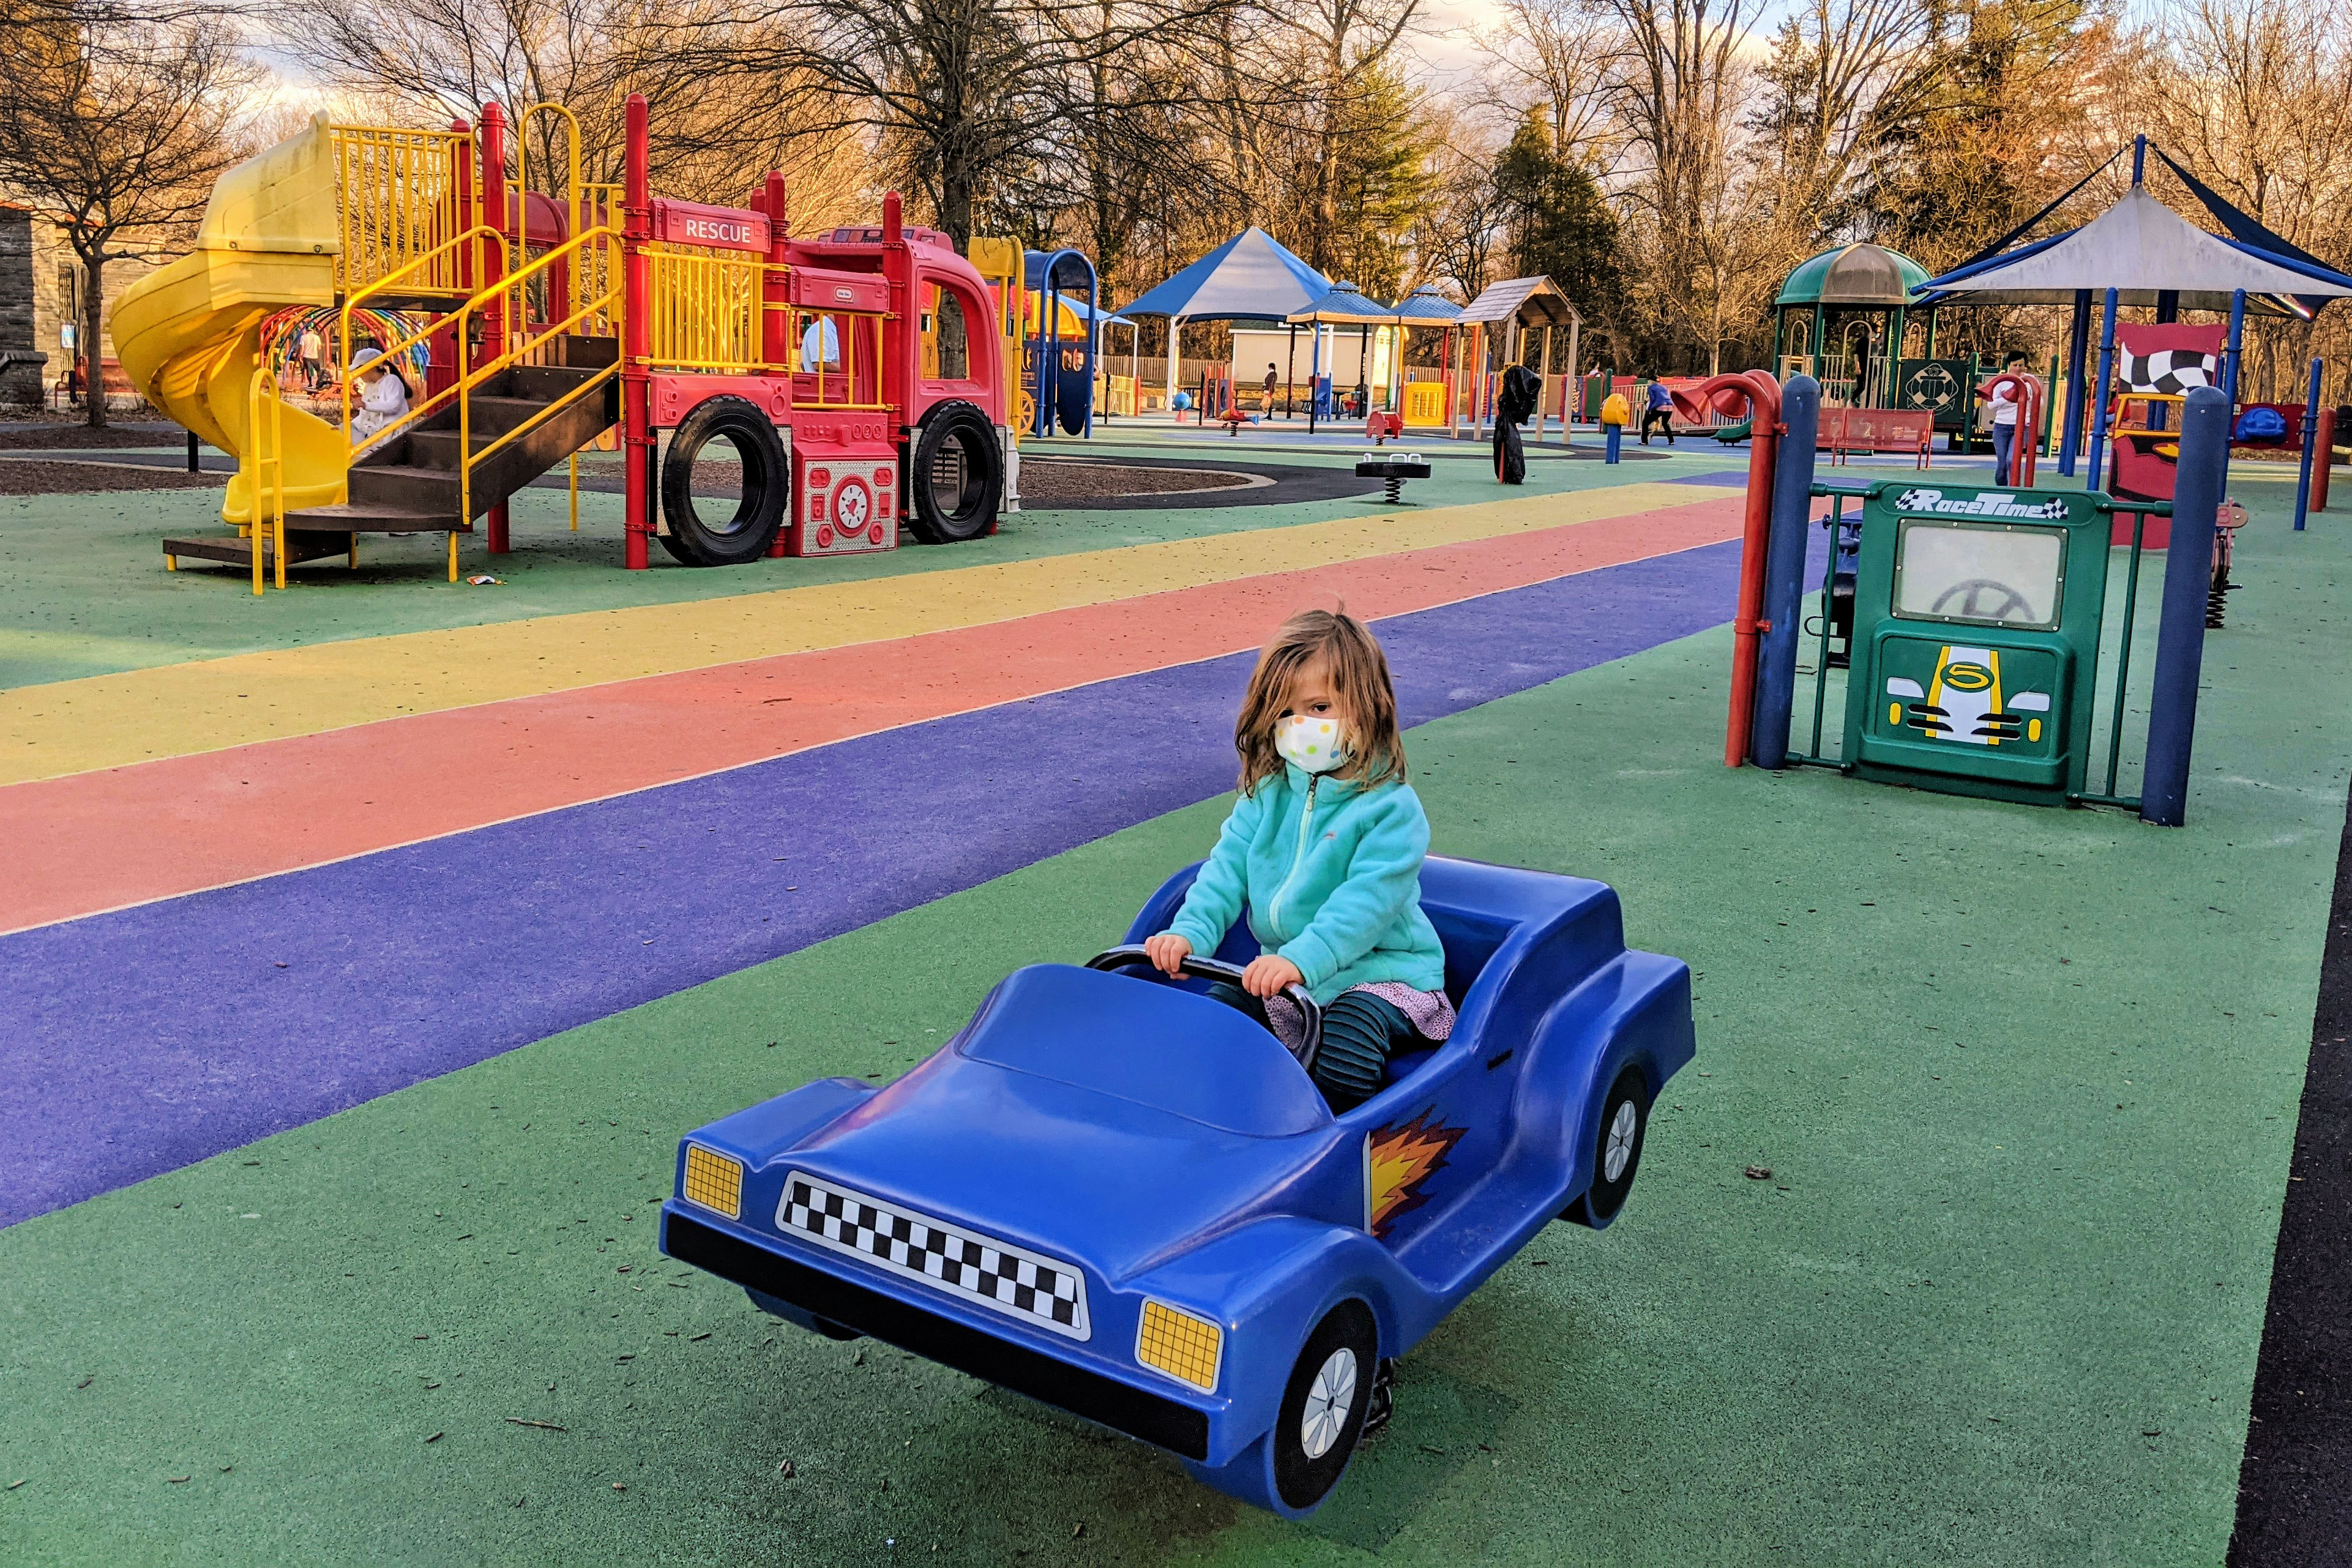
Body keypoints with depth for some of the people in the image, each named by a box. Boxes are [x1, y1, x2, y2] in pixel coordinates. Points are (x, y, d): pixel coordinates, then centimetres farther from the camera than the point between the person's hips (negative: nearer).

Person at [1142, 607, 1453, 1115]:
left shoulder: (1391, 808, -16)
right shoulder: (1267, 794, 5)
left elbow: (1365, 901, -26)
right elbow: (1228, 867, -1)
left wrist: (1302, 959, -39)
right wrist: (1190, 932, -19)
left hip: (1376, 970, -6)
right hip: (1283, 969, 7)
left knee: (1344, 1051, -31)